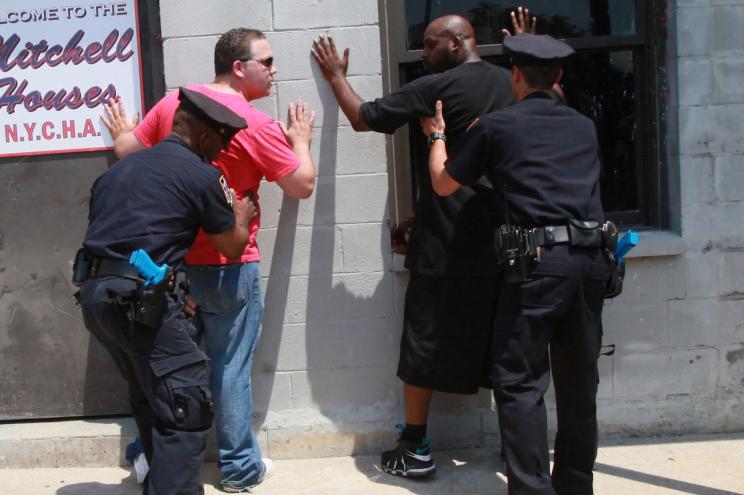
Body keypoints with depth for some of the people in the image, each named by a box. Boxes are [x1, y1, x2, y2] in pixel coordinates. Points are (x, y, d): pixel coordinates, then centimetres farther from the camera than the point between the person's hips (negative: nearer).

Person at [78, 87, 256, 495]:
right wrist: (242, 218, 30)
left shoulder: (120, 168, 19)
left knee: (151, 398, 23)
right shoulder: (201, 175, -2)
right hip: (142, 299, -9)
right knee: (188, 408, -2)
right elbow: (232, 247, 9)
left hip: (94, 293, 9)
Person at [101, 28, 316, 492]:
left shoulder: (172, 102, 0)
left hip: (171, 260, 5)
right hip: (229, 266, -5)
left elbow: (126, 151, 10)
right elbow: (304, 185, -7)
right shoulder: (257, 125, -15)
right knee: (231, 367, 6)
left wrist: (121, 132, 32)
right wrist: (301, 141, 11)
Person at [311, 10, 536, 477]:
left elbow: (363, 117, -2)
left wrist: (337, 76, 16)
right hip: (500, 242, 6)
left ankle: (416, 449, 14)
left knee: (425, 343, 6)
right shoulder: (512, 83, 8)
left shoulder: (434, 87, -9)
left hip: (445, 244, -5)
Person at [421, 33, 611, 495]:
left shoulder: (496, 126, 3)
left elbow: (443, 183, 11)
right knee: (579, 380, 13)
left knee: (520, 381, 0)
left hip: (538, 261, -5)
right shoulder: (584, 126, 17)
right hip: (590, 258, 6)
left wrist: (437, 134, 29)